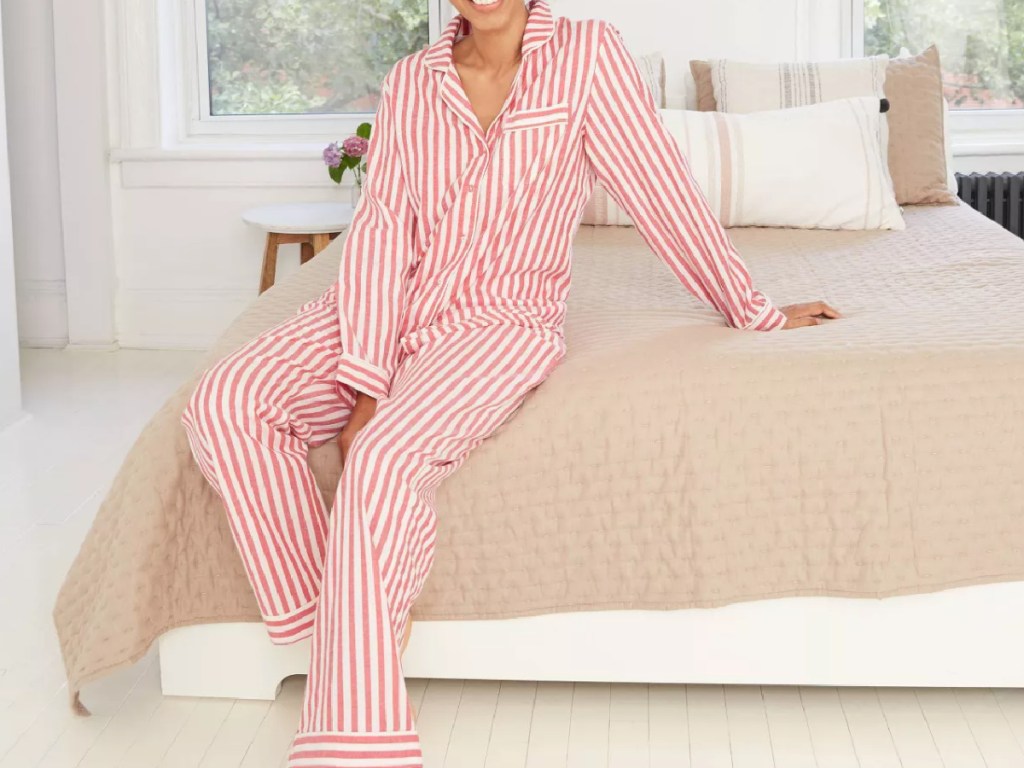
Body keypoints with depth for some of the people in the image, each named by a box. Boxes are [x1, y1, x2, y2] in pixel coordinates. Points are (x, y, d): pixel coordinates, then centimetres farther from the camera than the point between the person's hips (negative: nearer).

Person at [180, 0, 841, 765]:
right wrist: (365, 386, -16)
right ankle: (330, 630, -14)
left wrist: (754, 311, 10)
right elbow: (382, 229, -4)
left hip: (501, 320, -4)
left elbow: (661, 188, 2)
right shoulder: (411, 80, 6)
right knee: (224, 405, -22)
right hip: (388, 311, 4)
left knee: (385, 457, -33)